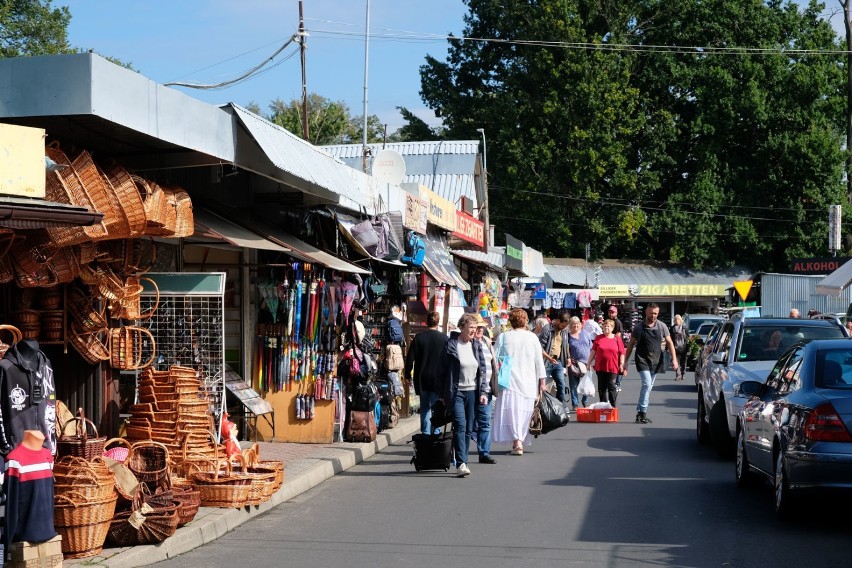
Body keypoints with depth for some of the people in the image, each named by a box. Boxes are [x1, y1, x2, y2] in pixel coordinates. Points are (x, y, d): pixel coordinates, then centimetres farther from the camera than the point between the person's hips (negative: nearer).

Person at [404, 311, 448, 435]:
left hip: (422, 378, 2)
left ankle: (425, 433, 9)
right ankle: (435, 433, 2)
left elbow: (410, 358, -1)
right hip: (438, 378, -2)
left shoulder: (418, 337, -2)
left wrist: (408, 374, 10)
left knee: (425, 407, 10)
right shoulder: (444, 339, -6)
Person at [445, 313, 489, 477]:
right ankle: (461, 463, -18)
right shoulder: (451, 345, -6)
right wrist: (444, 394, -3)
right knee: (460, 425, -15)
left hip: (472, 392, 5)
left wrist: (483, 392, 5)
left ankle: (462, 462, 14)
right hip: (457, 392, -5)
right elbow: (444, 370, -2)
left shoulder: (477, 346, 10)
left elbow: (482, 370, 13)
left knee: (469, 428, 6)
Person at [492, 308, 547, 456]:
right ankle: (520, 440, 12)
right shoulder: (532, 337, 1)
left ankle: (517, 440, -13)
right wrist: (542, 381, 10)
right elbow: (539, 361, 3)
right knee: (524, 410, 9)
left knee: (511, 410, -1)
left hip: (509, 381, -1)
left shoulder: (503, 337, -1)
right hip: (528, 382, 1)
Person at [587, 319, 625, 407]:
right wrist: (589, 363, 10)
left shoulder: (617, 338, 2)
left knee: (611, 387, -4)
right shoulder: (598, 338, 7)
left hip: (612, 368, -2)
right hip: (600, 367, 3)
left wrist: (621, 364, -3)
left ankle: (613, 406, 2)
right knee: (601, 388, 7)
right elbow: (593, 351, 11)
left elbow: (622, 353, 4)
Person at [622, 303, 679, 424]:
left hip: (656, 361, 3)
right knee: (647, 384, -17)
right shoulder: (638, 327, -1)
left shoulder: (662, 326, 3)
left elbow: (669, 343, 6)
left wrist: (674, 359, -6)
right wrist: (626, 361, 4)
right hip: (642, 360, -3)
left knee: (649, 386, 8)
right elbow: (631, 344, 6)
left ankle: (640, 411, 17)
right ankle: (642, 412, -14)